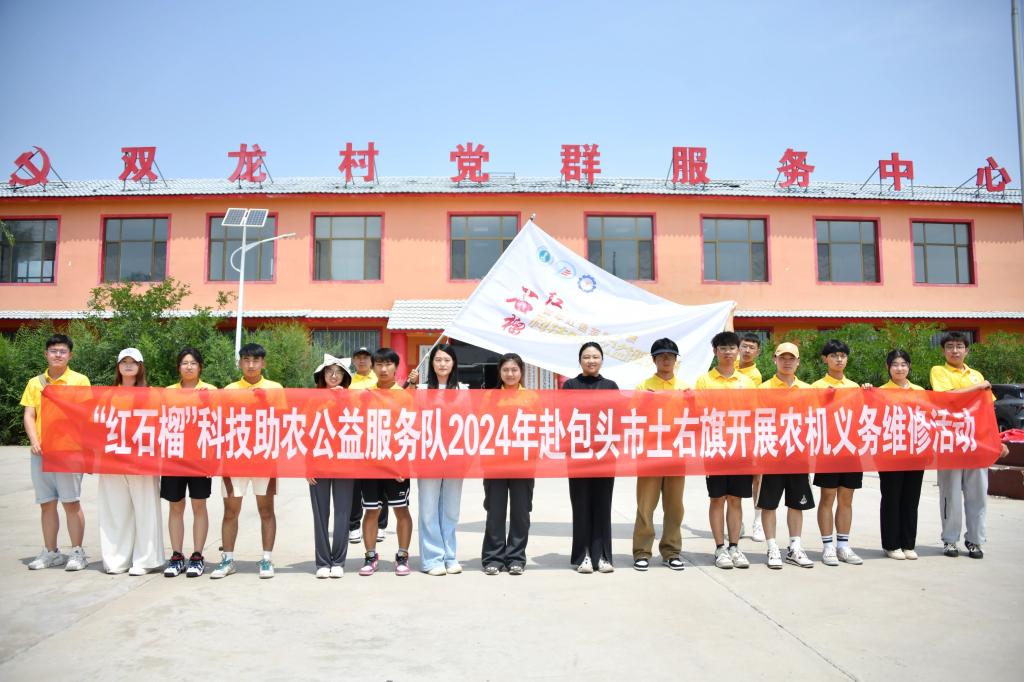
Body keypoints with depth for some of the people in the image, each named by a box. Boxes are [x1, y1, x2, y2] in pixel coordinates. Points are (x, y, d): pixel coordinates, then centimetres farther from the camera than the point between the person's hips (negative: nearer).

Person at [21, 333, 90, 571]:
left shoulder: (80, 381, 2)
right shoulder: (35, 383, 12)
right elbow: (28, 415, 7)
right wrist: (35, 442, -8)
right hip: (40, 451, 4)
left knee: (71, 502, -2)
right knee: (46, 504, 9)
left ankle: (77, 552, 6)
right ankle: (51, 552, 19)